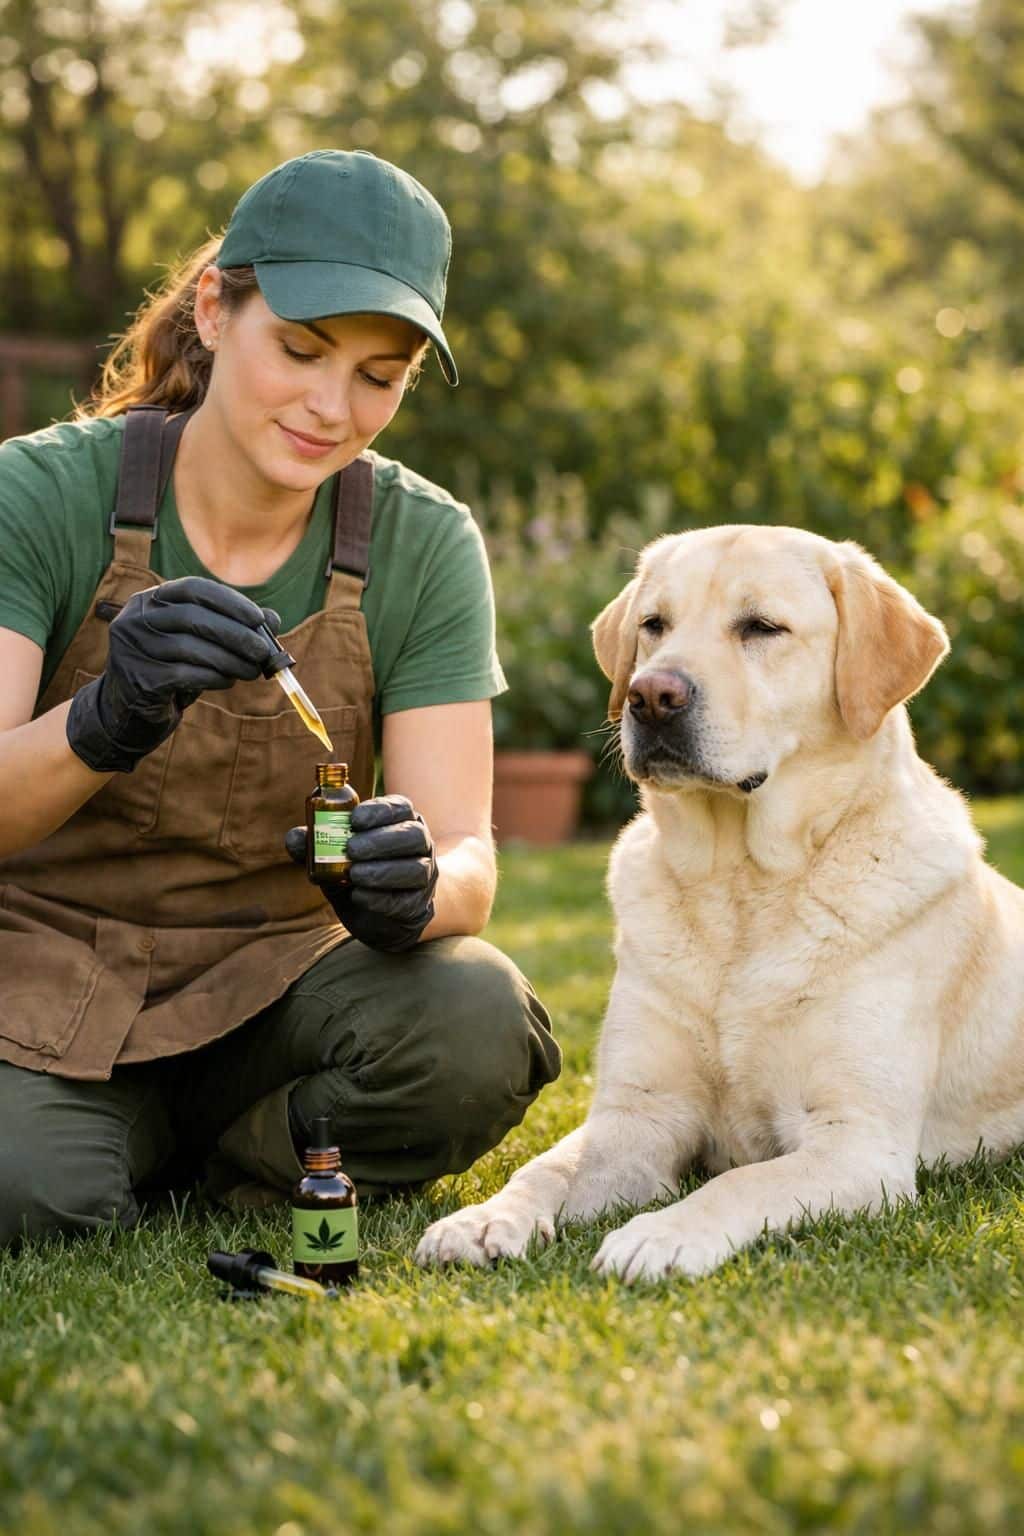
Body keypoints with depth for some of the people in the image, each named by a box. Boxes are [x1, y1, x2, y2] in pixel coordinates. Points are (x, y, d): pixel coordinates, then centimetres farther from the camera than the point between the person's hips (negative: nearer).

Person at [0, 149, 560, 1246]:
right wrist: (104, 723, -44)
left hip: (274, 976, 2)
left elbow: (465, 852, -12)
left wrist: (417, 886, -38)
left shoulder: (426, 547, -6)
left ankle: (250, 1152, 2)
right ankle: (133, 1139, 5)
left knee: (473, 1023, -30)